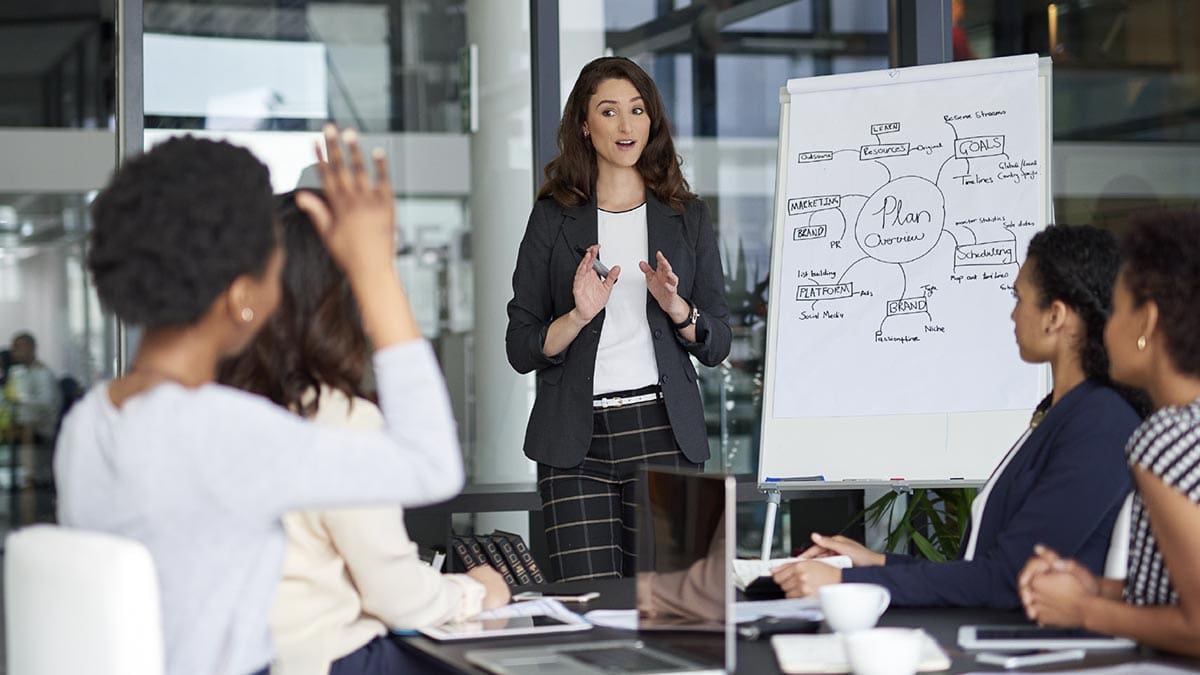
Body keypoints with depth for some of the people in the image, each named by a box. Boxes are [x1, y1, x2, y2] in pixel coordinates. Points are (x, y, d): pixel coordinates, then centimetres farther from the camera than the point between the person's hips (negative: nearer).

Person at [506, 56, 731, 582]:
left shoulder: (686, 216, 11)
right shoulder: (554, 217, 7)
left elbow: (716, 346, 10)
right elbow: (521, 350, 5)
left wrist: (677, 308, -10)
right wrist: (579, 316, -13)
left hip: (661, 429, 1)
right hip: (574, 439, -1)